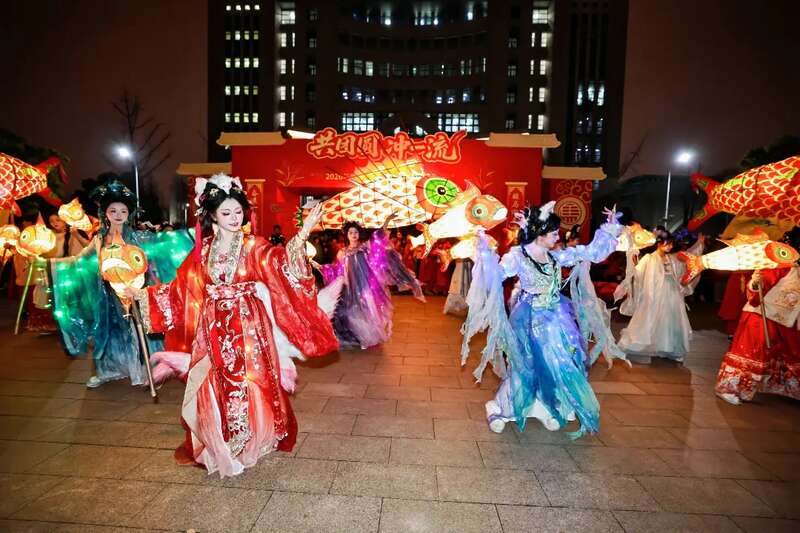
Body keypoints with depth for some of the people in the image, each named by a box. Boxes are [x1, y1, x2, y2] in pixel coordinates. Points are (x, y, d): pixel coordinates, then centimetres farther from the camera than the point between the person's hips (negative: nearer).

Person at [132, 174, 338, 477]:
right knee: (212, 389, 9)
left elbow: (279, 262, -26)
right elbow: (182, 287, 14)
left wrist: (302, 235, -41)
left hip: (248, 329, -3)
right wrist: (143, 295, 17)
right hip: (213, 330, 3)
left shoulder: (253, 247, -6)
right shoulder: (203, 250, 5)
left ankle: (248, 441, 31)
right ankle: (214, 445, 31)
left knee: (248, 386, 7)